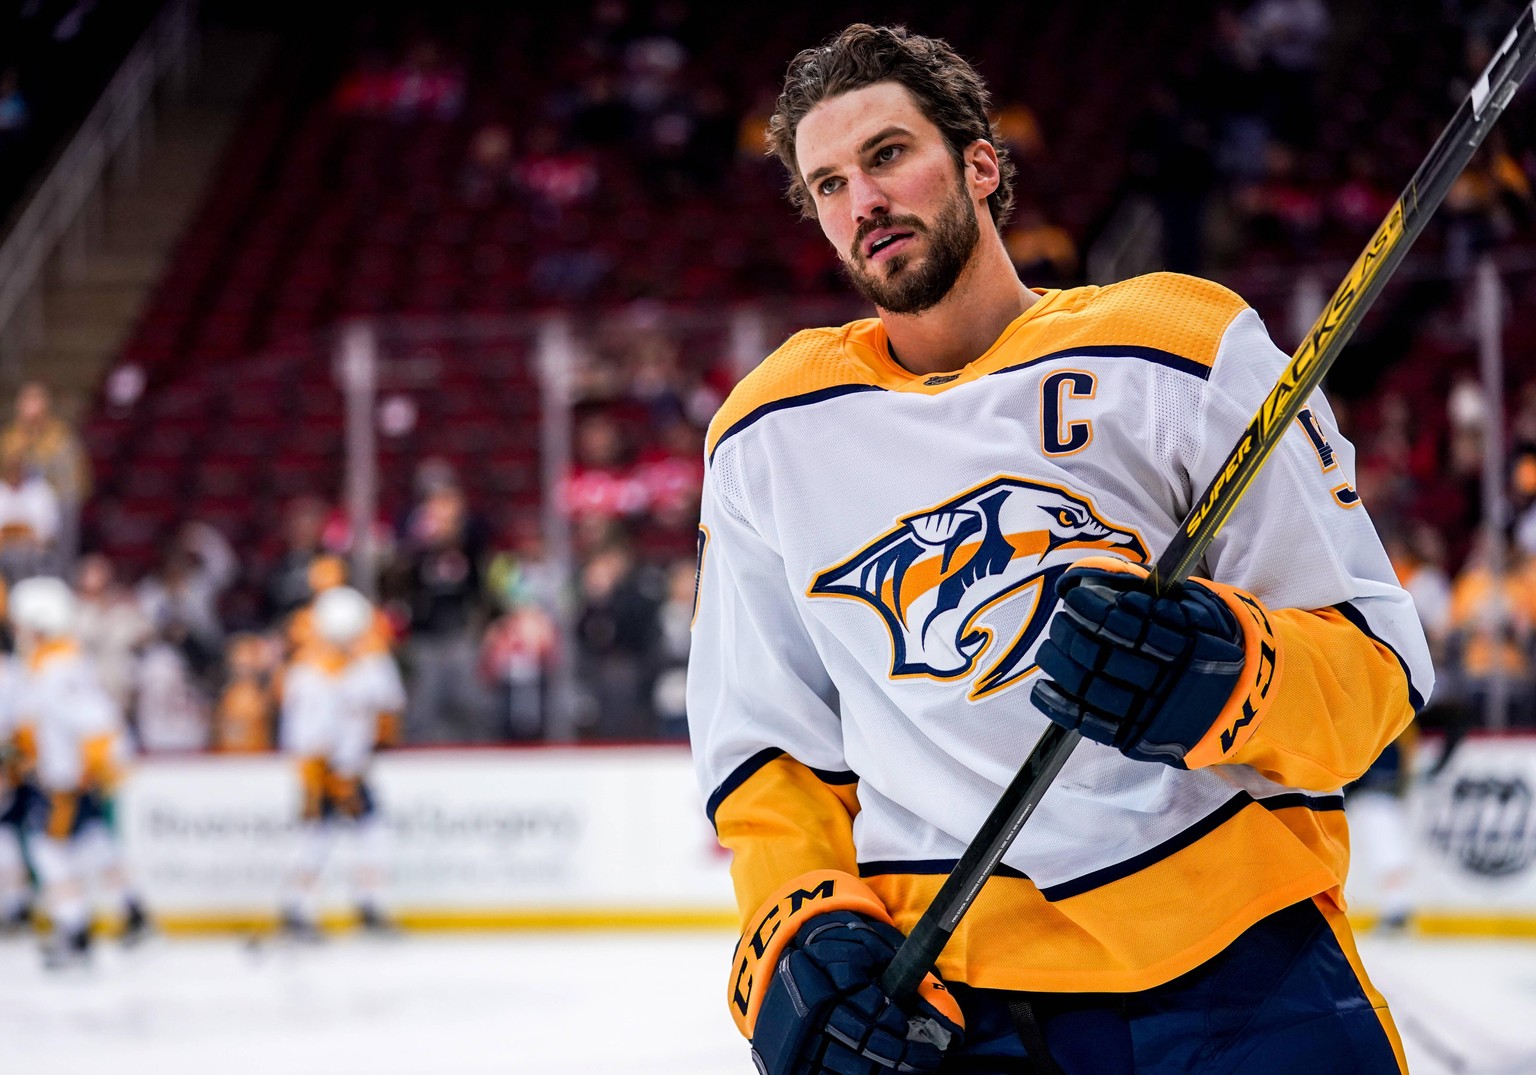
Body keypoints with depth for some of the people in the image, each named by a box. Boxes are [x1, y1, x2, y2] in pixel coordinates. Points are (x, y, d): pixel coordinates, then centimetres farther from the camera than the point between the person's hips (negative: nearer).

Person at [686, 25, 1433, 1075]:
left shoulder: (1183, 345, 2)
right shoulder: (768, 437, 13)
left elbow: (1379, 664, 0)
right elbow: (765, 740, 18)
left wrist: (1227, 676, -20)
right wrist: (799, 928, 0)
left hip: (1237, 964, -2)